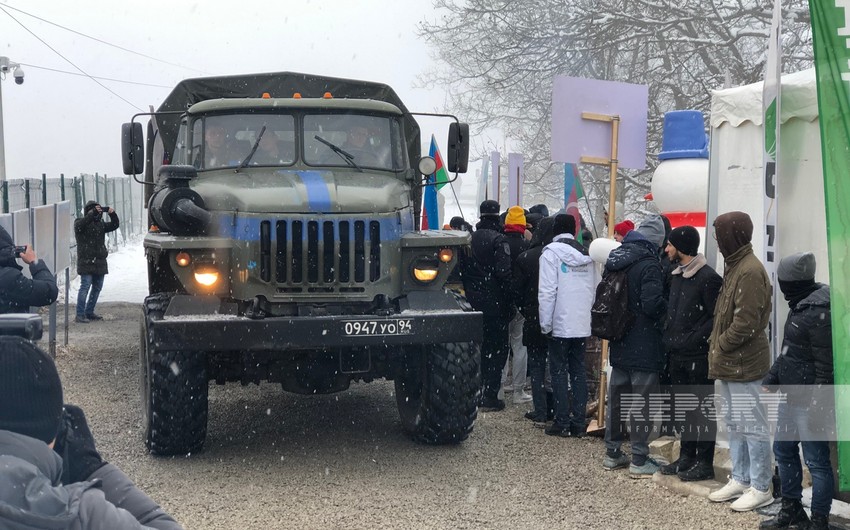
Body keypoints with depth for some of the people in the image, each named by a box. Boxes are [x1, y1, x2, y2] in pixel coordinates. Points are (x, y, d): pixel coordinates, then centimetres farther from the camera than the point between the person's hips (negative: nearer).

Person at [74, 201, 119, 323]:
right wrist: (92, 213, -30)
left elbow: (114, 225, 12)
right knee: (85, 286, -13)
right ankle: (80, 315, -13)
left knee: (97, 286, 10)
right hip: (86, 261, -7)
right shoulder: (80, 222, 0)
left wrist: (112, 214, -7)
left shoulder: (100, 224, 18)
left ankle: (89, 312, 21)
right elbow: (80, 226, -23)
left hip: (100, 261, 7)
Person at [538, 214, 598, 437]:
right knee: (578, 371, 10)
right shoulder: (586, 254, 9)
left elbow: (547, 291, -13)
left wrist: (545, 323, -8)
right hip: (582, 324, 5)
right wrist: (588, 313, 16)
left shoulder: (551, 252, -8)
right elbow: (595, 289, 10)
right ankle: (579, 423, 10)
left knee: (559, 371, 2)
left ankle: (562, 422, 2)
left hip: (560, 325, -5)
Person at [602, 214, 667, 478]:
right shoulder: (649, 264, -18)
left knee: (617, 398, 15)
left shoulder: (617, 258, 7)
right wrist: (666, 308, -5)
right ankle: (639, 461, 2)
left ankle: (612, 453, 24)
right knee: (642, 402, -1)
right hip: (644, 346, -8)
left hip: (619, 344, 8)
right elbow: (652, 304, -23)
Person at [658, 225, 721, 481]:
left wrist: (692, 340, -19)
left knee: (702, 409, -1)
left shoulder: (708, 278, -14)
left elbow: (716, 318, -17)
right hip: (677, 356, 9)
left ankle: (704, 462, 6)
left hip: (698, 357, -9)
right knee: (680, 409, 14)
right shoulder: (676, 276, 13)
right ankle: (687, 456, 25)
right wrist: (670, 341, 9)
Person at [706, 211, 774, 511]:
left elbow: (746, 323, -22)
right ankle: (740, 480, 26)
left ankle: (761, 488, 5)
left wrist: (719, 346, -11)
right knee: (733, 424, 16)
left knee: (752, 426, -2)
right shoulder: (734, 266, 14)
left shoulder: (750, 271, -18)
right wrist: (717, 347, 10)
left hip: (744, 363, -10)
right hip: (729, 363, 10)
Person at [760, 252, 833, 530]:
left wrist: (818, 408, -22)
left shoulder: (818, 313, -21)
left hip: (809, 403, -11)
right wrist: (771, 379, 14)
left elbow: (826, 366, -22)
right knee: (783, 450, 20)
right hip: (790, 398, 11)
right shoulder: (800, 306, 11)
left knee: (816, 461, -1)